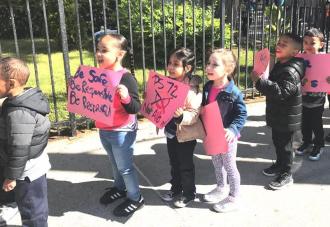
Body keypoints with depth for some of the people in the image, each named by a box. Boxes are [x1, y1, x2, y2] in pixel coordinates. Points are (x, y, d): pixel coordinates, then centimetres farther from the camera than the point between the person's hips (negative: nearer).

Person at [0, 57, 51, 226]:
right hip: (33, 167, 9)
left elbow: (19, 150, -27)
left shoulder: (18, 113, -30)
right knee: (34, 207, 26)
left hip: (27, 172, -9)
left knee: (32, 212, 10)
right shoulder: (26, 100, 1)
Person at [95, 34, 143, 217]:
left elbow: (135, 108, -23)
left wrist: (126, 97, -42)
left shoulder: (126, 78, -22)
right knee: (115, 163, 25)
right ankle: (119, 188, 47)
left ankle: (135, 198, 27)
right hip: (104, 130, 7)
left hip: (122, 132, -7)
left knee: (125, 167, 8)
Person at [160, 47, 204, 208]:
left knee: (186, 165, 11)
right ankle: (175, 189, 41)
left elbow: (195, 115, -25)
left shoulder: (191, 89, -22)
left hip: (185, 135, -7)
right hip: (171, 132, 7)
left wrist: (182, 115, -41)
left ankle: (189, 193, 30)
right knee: (174, 163, 22)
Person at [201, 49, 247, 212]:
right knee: (217, 164, 23)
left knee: (229, 166, 8)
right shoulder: (207, 88, -2)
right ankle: (220, 189, 45)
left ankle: (233, 198, 26)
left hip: (227, 136, -6)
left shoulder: (234, 92, -22)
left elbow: (242, 114, -18)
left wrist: (233, 129, -31)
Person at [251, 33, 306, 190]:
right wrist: (260, 80, 8)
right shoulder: (280, 65, 7)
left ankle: (286, 174, 19)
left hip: (287, 118, -9)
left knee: (285, 144, 4)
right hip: (277, 115, 9)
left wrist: (259, 81, -36)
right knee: (277, 141, 22)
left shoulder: (291, 71, -25)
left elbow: (280, 91, -36)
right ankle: (280, 164, 41)